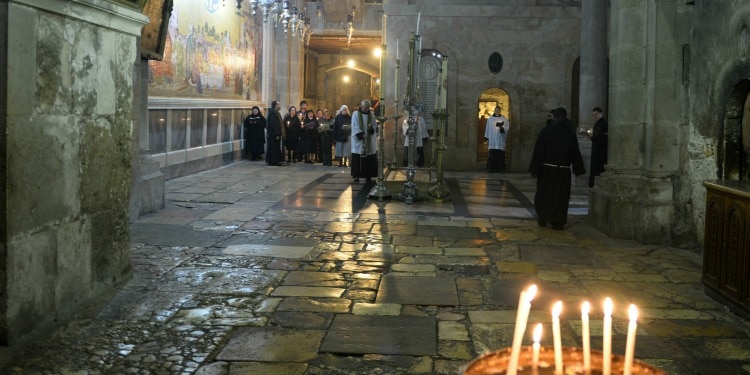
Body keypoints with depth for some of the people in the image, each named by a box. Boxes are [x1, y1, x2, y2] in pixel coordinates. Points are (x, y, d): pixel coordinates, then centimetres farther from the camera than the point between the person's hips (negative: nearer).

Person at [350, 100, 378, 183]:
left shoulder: (371, 114, 8)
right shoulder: (356, 114, -3)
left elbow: (375, 125, 8)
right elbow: (355, 127, -10)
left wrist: (371, 128, -15)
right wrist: (361, 135, -21)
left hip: (369, 141, 3)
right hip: (358, 140, -3)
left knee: (369, 159, 2)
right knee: (357, 159, -3)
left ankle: (368, 175, 8)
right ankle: (356, 175, 3)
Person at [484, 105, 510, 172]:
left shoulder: (504, 119, 5)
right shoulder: (490, 119, 8)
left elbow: (507, 128, 0)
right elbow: (487, 128, 9)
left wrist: (502, 127, -21)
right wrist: (487, 139, 5)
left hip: (500, 139, 0)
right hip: (492, 139, 0)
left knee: (500, 154, -2)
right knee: (492, 154, -6)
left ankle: (499, 168, 4)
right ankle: (491, 168, -5)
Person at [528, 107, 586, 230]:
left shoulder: (545, 131, -8)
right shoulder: (571, 134, -4)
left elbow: (538, 152, -8)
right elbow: (576, 154, 1)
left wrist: (534, 169, -3)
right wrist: (578, 169, 12)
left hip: (546, 169, 0)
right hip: (563, 170, 0)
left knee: (544, 194, 15)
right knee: (560, 196, 8)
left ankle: (542, 218, 17)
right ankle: (557, 222, 9)